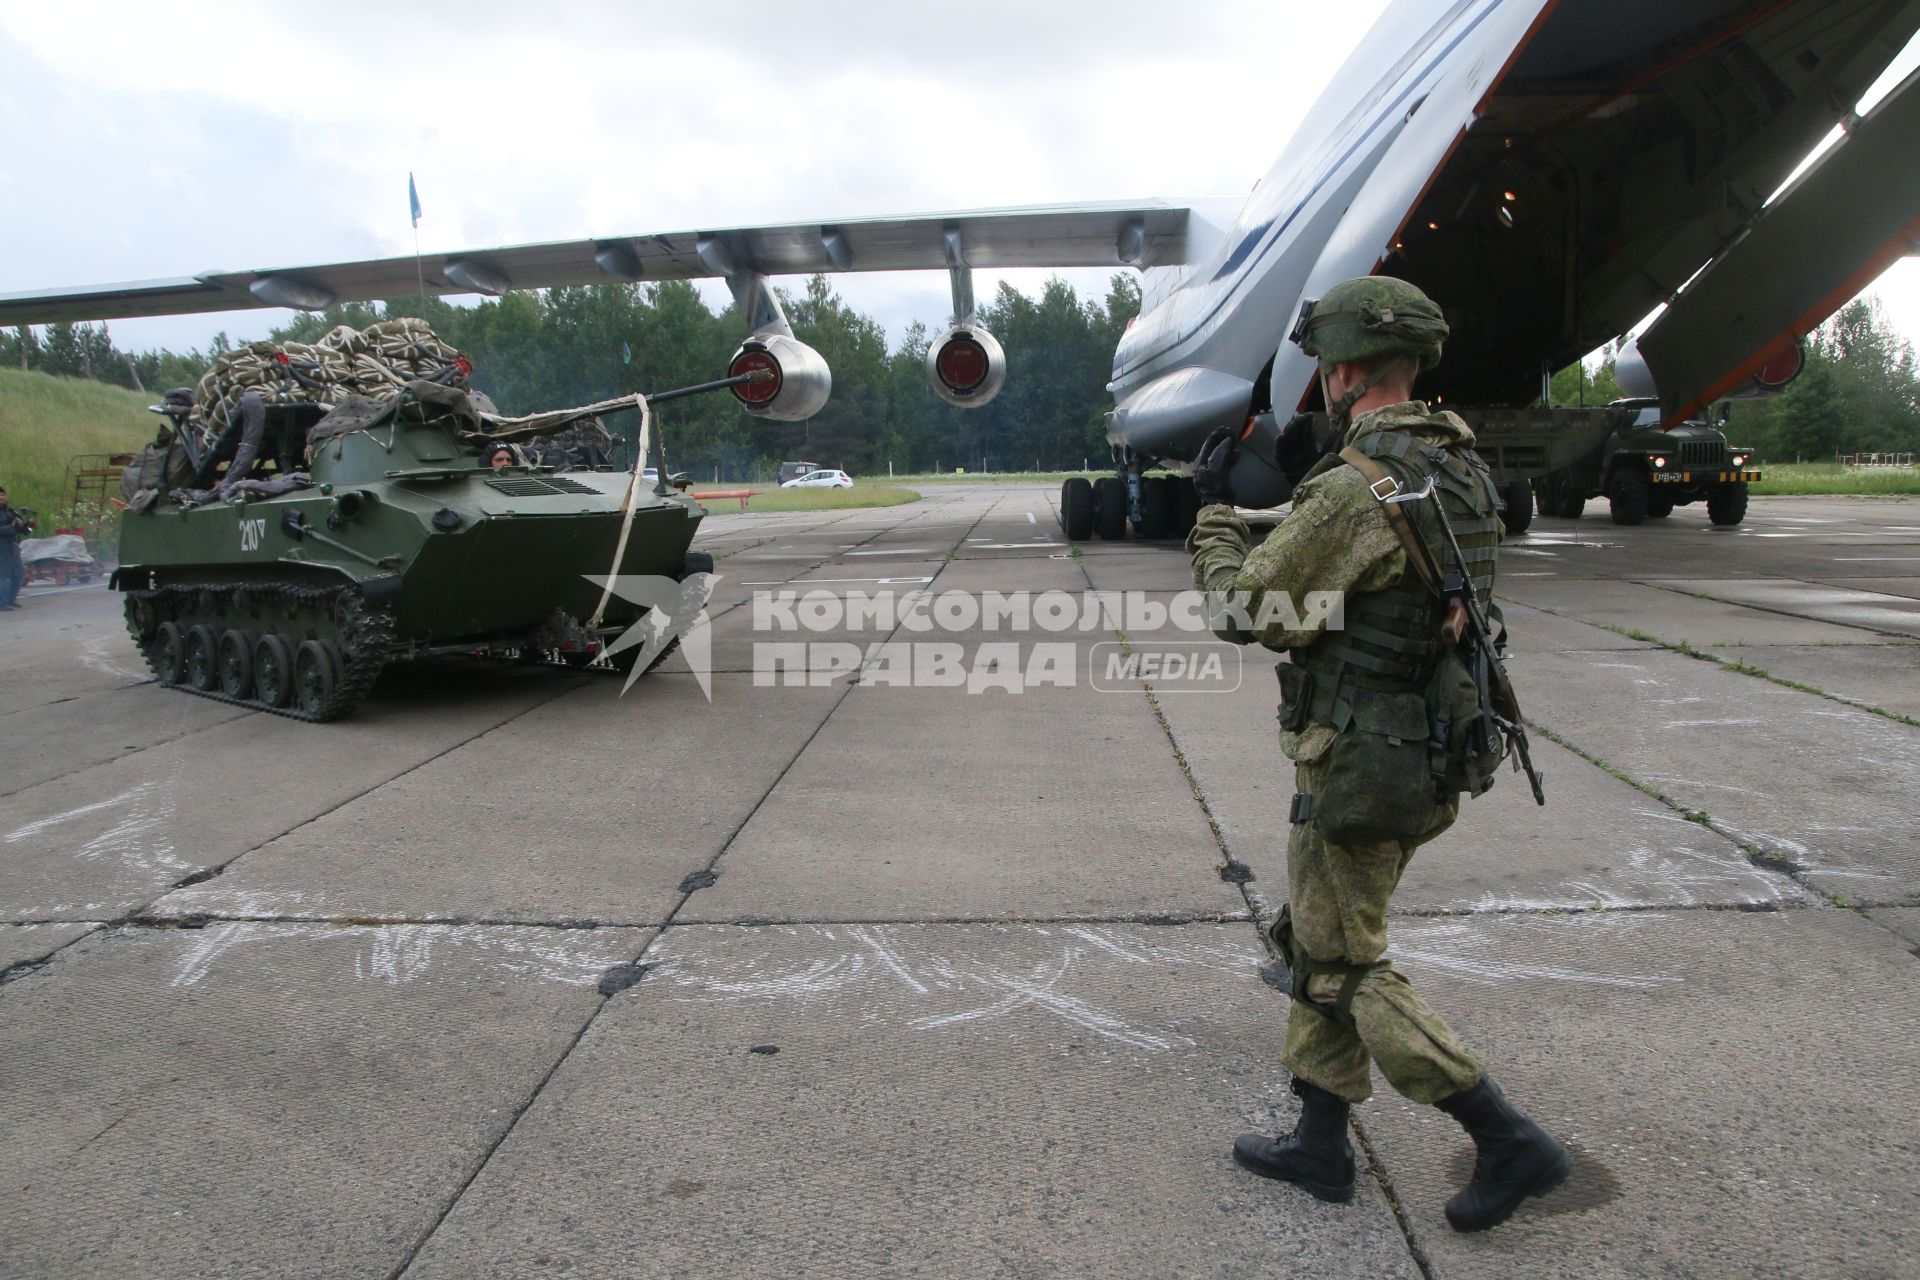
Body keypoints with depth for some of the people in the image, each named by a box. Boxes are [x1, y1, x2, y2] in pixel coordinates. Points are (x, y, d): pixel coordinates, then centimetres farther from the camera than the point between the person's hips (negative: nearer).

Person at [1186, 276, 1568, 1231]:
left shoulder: (1354, 489, -22)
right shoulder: (1458, 465, 7)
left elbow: (1244, 610, -16)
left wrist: (1213, 508, -1)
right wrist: (1312, 475, 15)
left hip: (1361, 765, -10)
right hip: (1433, 754, 10)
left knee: (1345, 968, 6)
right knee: (1316, 940, 19)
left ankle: (1508, 1142, 11)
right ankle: (1319, 1143, 31)